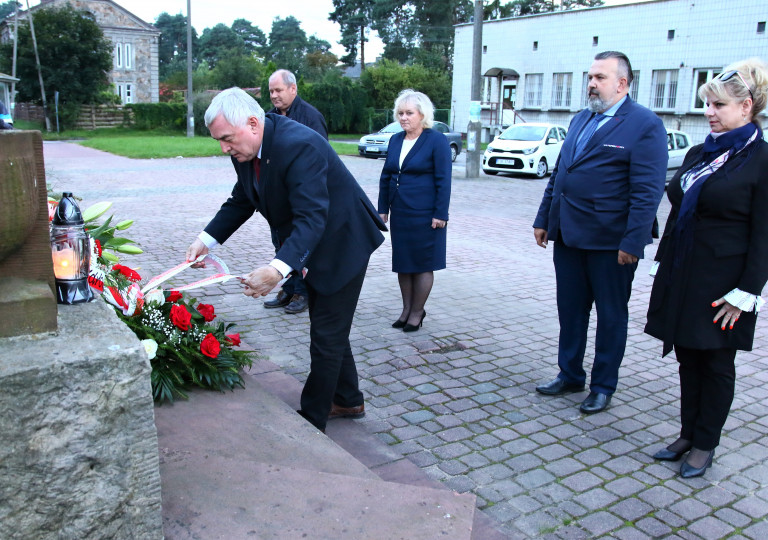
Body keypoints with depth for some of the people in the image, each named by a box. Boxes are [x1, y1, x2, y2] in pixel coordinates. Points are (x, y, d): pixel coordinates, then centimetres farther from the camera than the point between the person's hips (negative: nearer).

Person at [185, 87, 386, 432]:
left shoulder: (299, 146, -33)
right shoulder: (246, 149, -6)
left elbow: (312, 218, -40)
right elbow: (240, 201, 7)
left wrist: (278, 269, -53)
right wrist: (206, 240, -7)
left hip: (342, 242, -9)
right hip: (310, 247, 9)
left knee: (326, 333, -2)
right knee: (326, 327, 19)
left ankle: (311, 420, 11)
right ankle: (348, 400, 36)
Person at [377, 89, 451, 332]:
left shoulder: (437, 141, -7)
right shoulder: (395, 140, 11)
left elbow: (443, 180, -9)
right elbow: (386, 176, 15)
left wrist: (440, 214, -14)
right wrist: (383, 208, 10)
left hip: (424, 216, -6)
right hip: (400, 214, 6)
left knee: (422, 263, 3)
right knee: (402, 263, 11)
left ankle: (417, 312, 14)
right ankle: (406, 309, 23)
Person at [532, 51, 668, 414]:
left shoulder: (645, 125, -9)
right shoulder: (580, 120, 14)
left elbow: (647, 191, -15)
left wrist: (632, 242, -19)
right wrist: (544, 219, 14)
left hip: (609, 241, -7)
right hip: (568, 235, 7)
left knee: (611, 316, 9)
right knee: (570, 309, 15)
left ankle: (603, 386, 23)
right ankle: (570, 375, 31)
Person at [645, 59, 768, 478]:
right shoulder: (699, 153, 11)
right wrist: (663, 267, 13)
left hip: (722, 282, -6)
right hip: (682, 277, 6)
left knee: (716, 365, 6)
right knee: (688, 360, 13)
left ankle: (705, 446, 20)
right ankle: (688, 436, 27)